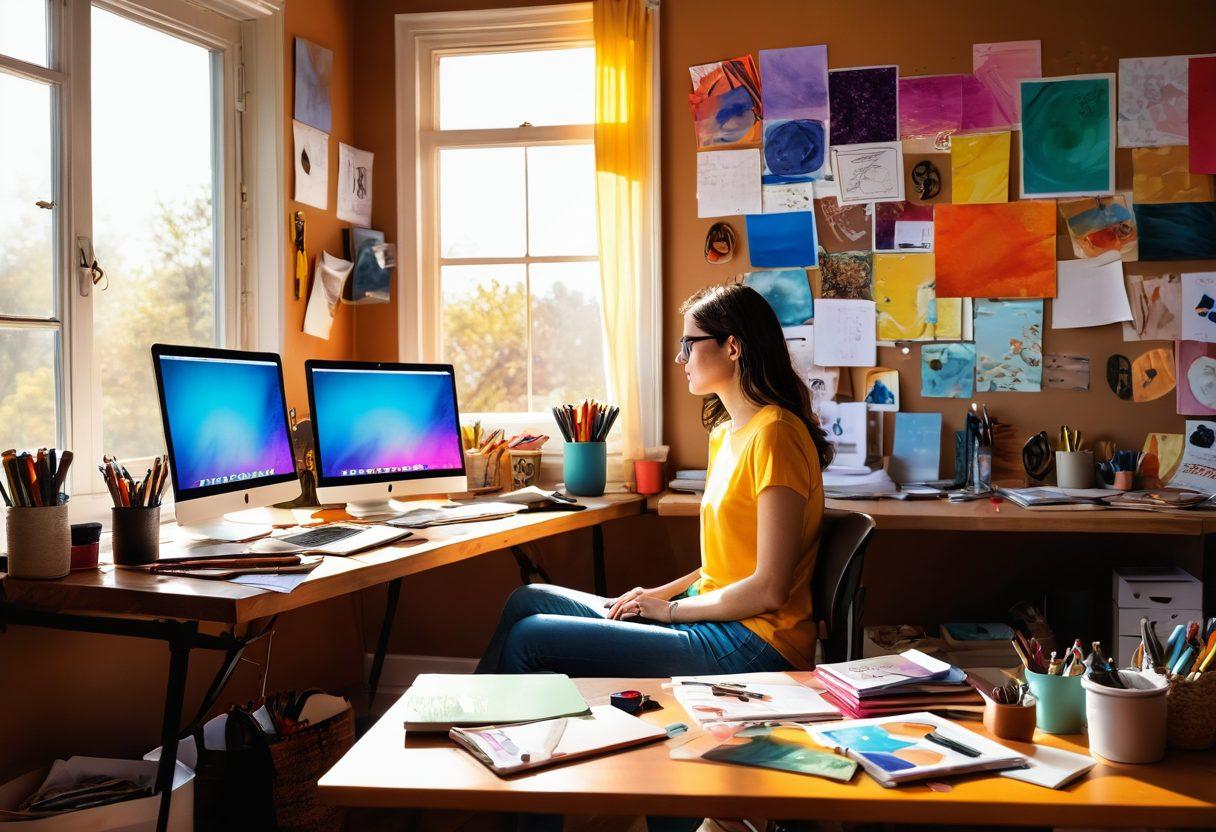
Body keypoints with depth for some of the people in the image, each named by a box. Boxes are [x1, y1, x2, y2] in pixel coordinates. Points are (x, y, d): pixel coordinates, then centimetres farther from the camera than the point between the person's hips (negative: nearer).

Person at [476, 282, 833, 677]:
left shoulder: (774, 434, -16)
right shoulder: (726, 433, 14)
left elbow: (769, 590, -19)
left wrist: (670, 608, -10)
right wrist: (660, 593, 5)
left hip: (753, 645, -9)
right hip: (717, 617, 9)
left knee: (528, 637, -12)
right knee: (528, 599, 6)